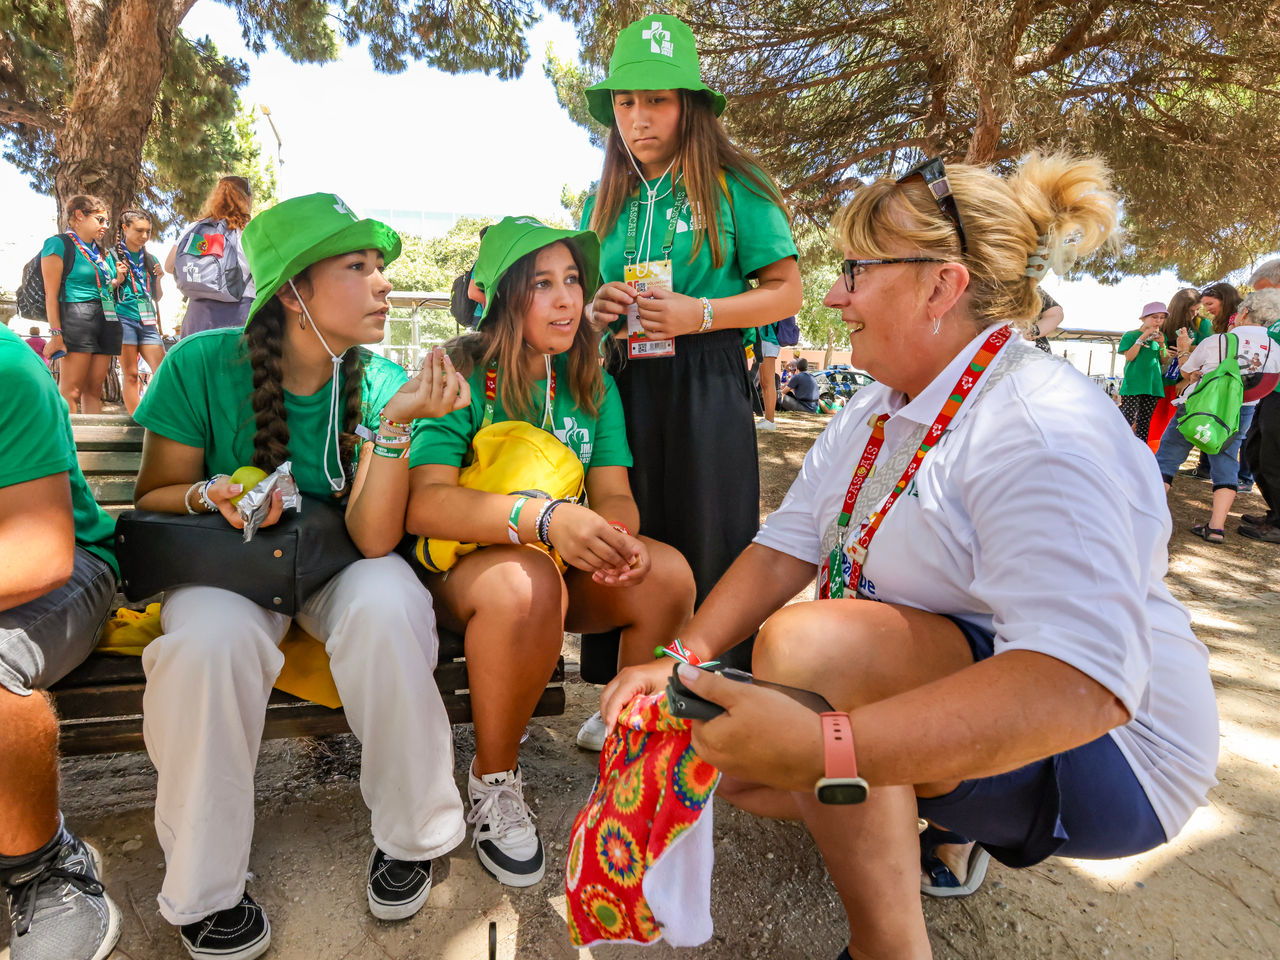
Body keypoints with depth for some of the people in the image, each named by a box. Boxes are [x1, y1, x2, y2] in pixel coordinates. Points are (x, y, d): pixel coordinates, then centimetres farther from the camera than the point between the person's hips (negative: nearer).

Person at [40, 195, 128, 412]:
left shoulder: (103, 253, 22)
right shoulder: (59, 244, 2)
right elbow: (51, 293, -6)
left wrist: (117, 281, 9)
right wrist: (56, 334, -15)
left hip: (107, 319, 7)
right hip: (76, 318, -7)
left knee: (94, 390, 5)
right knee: (70, 391, -11)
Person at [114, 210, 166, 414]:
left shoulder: (150, 260, 18)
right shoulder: (113, 255, 5)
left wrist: (158, 278, 3)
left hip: (148, 321, 4)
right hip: (124, 317, -4)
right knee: (130, 374, -5)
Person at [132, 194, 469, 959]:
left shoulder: (379, 382, -11)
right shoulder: (202, 366, -13)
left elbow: (372, 538, -21)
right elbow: (152, 496, 0)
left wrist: (397, 422, -33)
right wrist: (212, 495, -22)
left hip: (339, 563, 1)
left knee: (387, 607, -33)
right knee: (211, 638, -34)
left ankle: (410, 835, -9)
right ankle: (204, 891, -10)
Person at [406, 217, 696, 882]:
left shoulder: (591, 384, 4)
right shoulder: (459, 376, -12)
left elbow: (614, 493, -2)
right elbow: (423, 503, -23)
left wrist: (619, 540, -27)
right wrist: (544, 518, -39)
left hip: (565, 567, 4)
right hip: (460, 569, -4)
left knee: (669, 574, -22)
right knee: (526, 583, -37)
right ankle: (493, 779, -10)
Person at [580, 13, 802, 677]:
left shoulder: (734, 187, 3)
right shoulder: (604, 201, 17)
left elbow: (786, 292, 0)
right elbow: (578, 298, 23)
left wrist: (700, 314, -14)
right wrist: (595, 312, -1)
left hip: (706, 385, -4)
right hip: (623, 385, 4)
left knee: (708, 553, -3)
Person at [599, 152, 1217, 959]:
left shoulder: (1046, 432, -26)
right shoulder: (876, 413, 3)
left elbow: (1083, 685, -37)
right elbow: (783, 550, -1)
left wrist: (825, 748, -45)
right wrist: (683, 661, -14)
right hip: (922, 696, 9)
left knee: (805, 643, -32)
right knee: (718, 744, 4)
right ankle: (934, 828, 17)